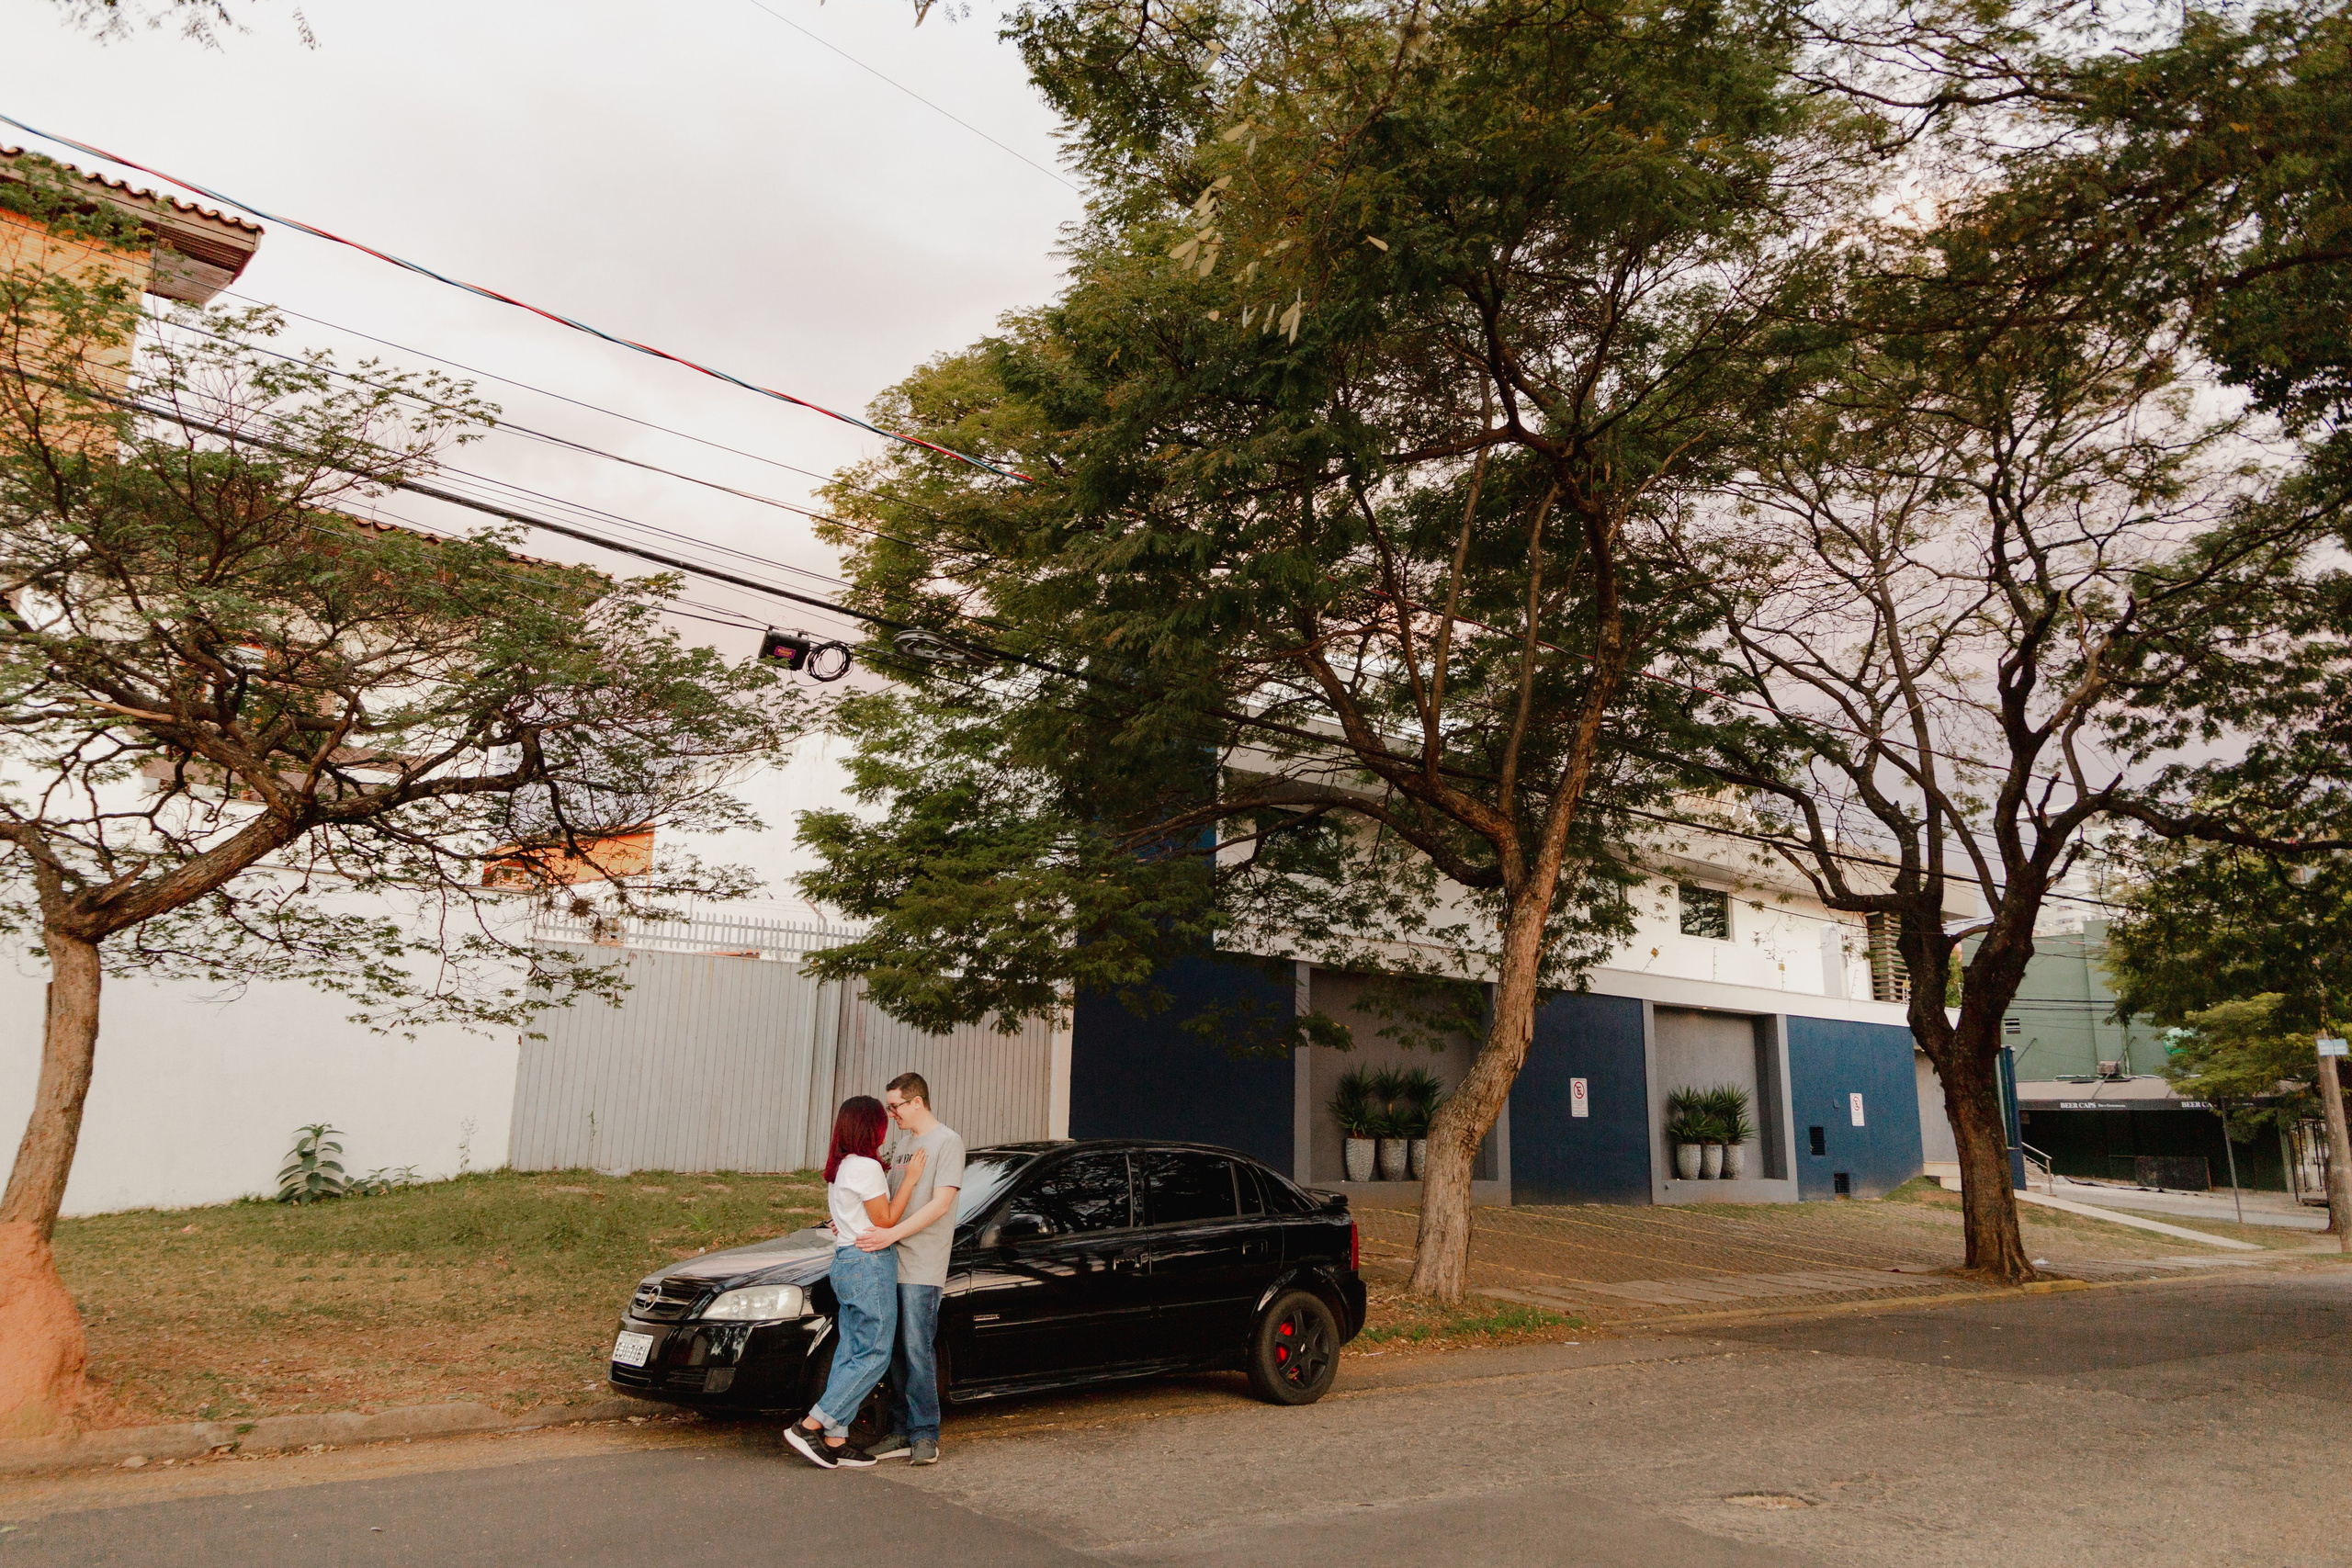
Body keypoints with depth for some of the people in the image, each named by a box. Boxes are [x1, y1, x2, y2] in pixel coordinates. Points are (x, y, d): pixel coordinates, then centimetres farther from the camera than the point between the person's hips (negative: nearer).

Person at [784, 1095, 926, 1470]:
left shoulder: (840, 1166, 13)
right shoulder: (866, 1167, -15)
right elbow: (885, 1221, -11)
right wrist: (909, 1180, -7)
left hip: (846, 1261, 10)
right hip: (870, 1264, -10)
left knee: (849, 1354, 10)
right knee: (874, 1355, -4)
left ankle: (835, 1440, 9)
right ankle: (809, 1427, -7)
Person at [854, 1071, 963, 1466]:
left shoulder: (947, 1141, -7)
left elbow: (940, 1203, -16)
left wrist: (893, 1233, -23)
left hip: (922, 1268, -8)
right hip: (893, 1263, 8)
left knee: (917, 1350, -7)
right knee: (896, 1352, 9)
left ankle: (925, 1435, 0)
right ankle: (903, 1432, 17)